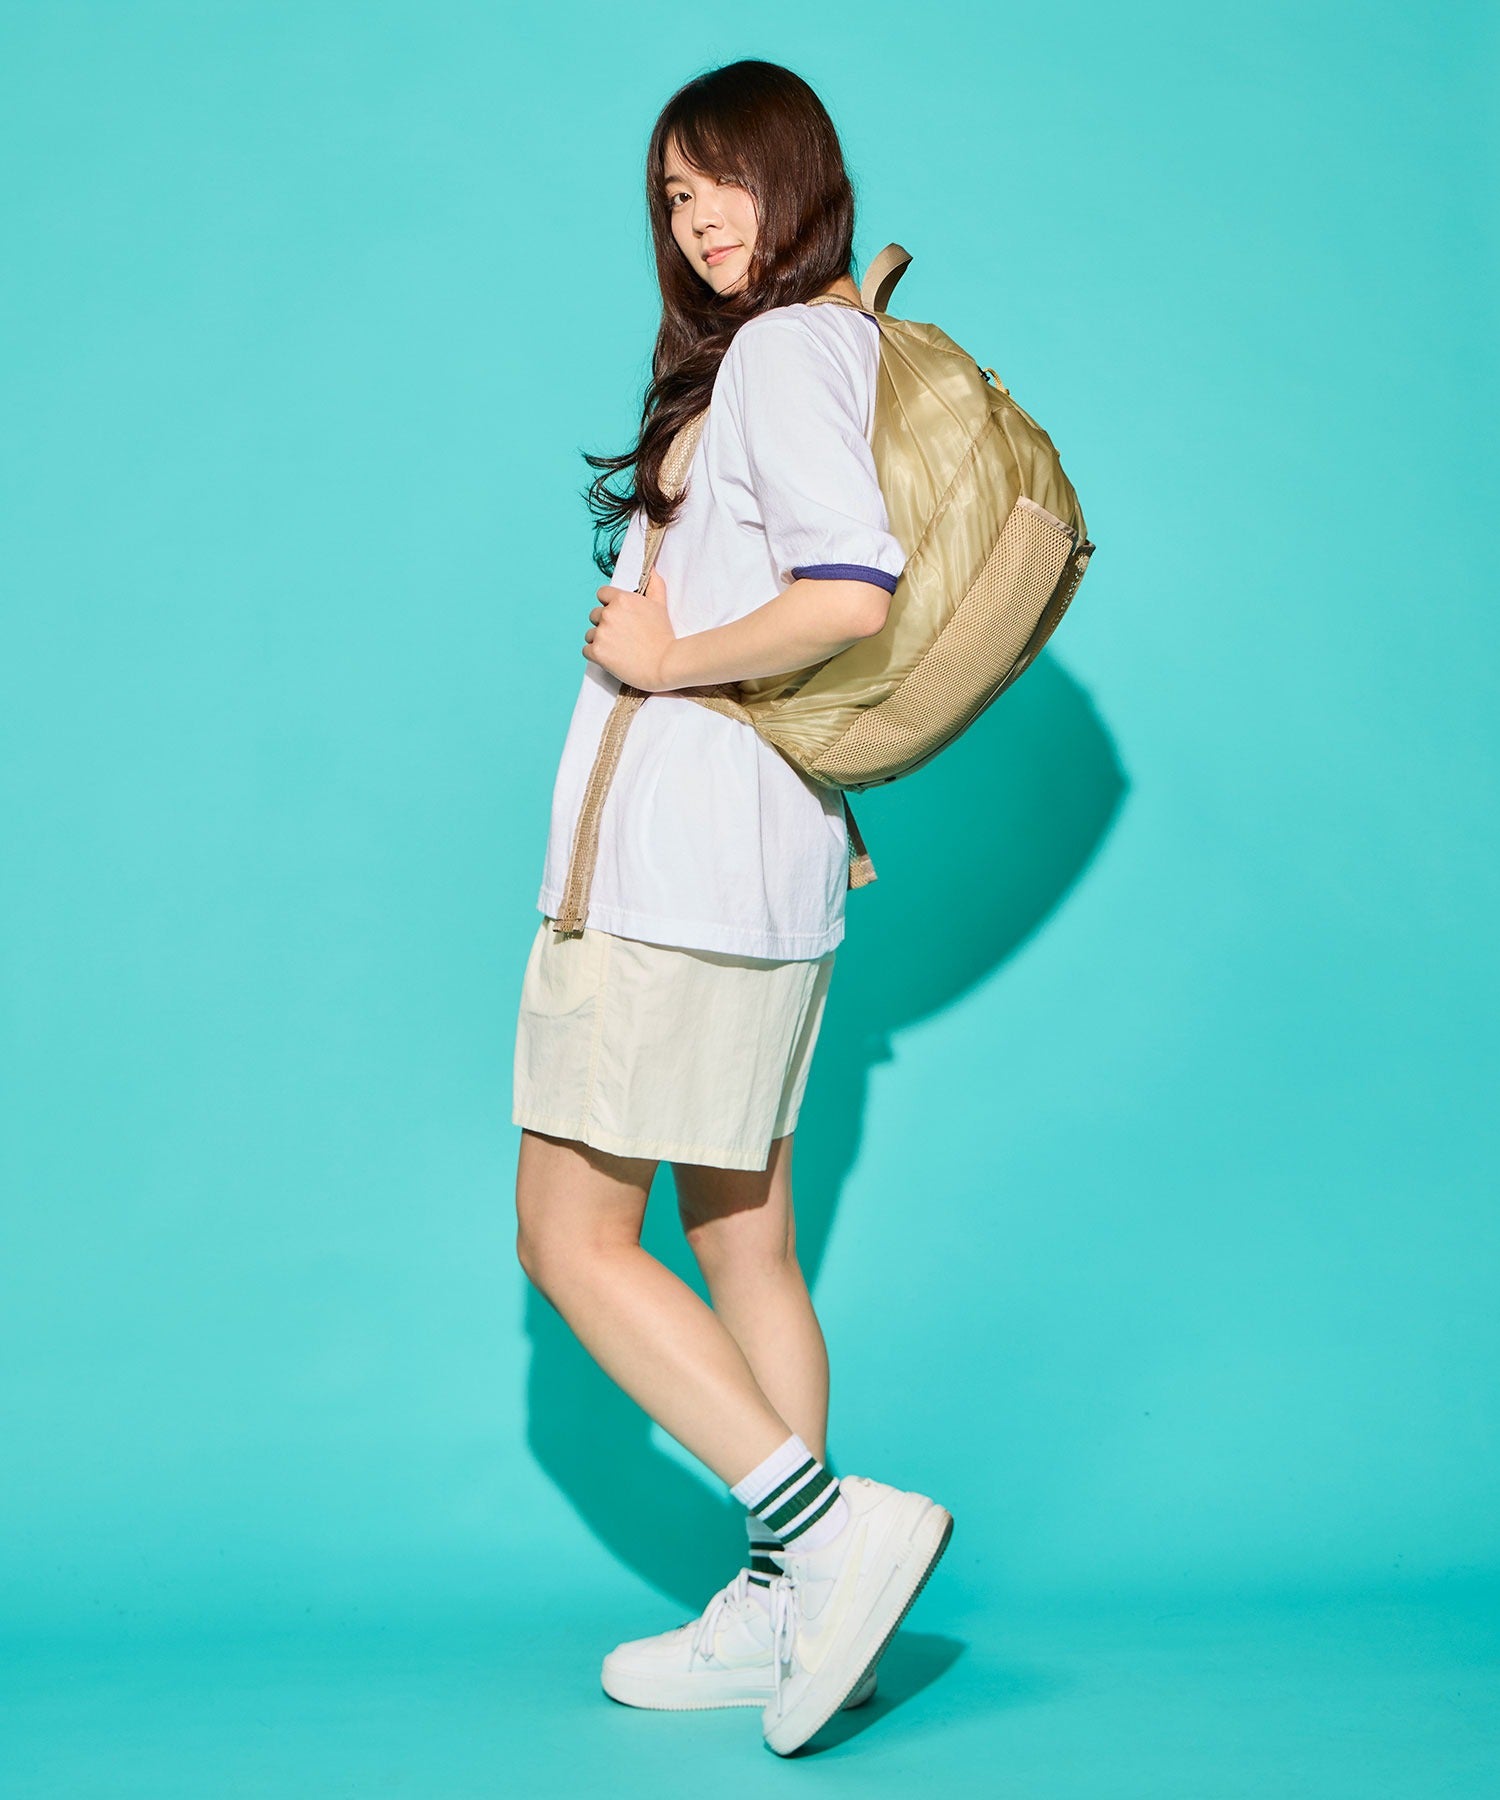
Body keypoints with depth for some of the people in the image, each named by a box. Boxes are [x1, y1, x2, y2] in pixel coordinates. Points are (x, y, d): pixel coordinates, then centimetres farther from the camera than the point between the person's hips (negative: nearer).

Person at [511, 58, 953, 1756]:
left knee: (572, 1238, -5)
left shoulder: (780, 349, -12)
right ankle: (778, 1614, 18)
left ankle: (830, 1521, -10)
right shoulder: (851, 345, 18)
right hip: (772, 867, 10)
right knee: (743, 1241, 12)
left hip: (677, 853, -10)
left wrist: (664, 658, -14)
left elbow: (849, 595, -26)